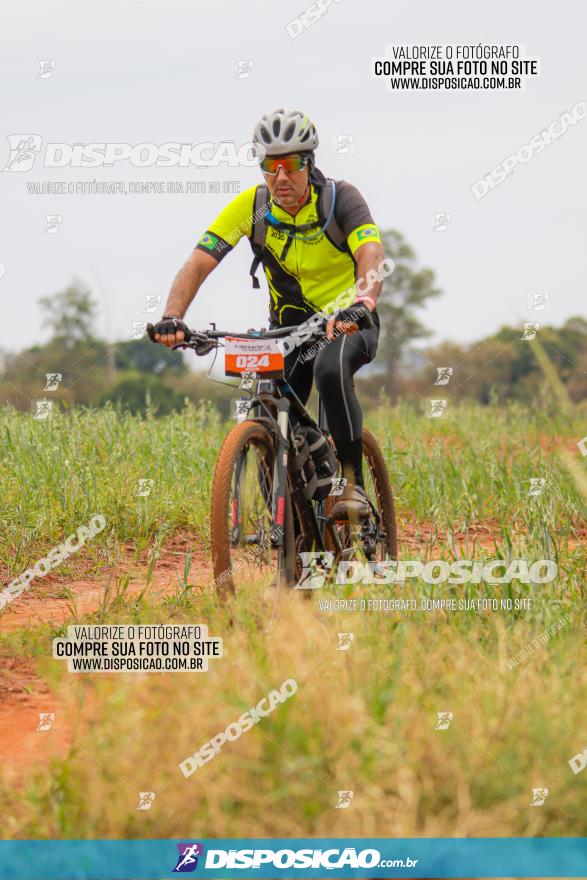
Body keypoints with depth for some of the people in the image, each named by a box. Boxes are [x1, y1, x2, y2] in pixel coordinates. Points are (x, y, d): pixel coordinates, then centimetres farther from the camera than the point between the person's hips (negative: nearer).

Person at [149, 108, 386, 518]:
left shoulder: (340, 198, -18)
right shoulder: (251, 205, -12)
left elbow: (372, 257, -34)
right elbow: (199, 263, -17)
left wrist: (360, 305, -55)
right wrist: (172, 318, -35)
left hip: (348, 325, -3)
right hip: (289, 327, 3)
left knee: (330, 369, -36)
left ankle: (353, 482, -24)